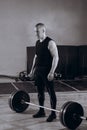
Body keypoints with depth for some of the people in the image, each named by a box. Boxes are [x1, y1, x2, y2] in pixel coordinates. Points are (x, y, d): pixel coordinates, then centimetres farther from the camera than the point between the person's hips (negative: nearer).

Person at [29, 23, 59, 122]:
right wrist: (32, 70, 17)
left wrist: (52, 72, -23)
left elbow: (56, 57, -18)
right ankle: (41, 111, 25)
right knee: (40, 92, 13)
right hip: (38, 71, 8)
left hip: (47, 71, -8)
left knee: (51, 92, -1)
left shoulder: (50, 43, -13)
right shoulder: (37, 42, 12)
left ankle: (53, 113, 8)